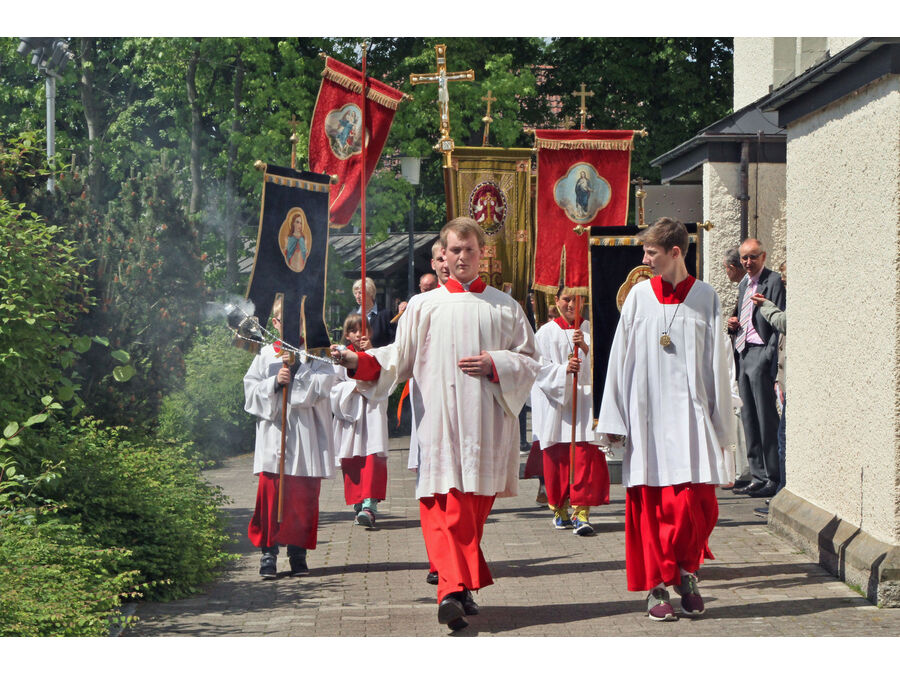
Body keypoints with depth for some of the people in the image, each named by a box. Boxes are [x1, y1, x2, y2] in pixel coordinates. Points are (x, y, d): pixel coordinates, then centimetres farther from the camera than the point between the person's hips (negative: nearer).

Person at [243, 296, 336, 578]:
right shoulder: (266, 354, 11)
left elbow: (323, 386, -6)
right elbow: (251, 388, 4)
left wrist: (297, 369, -13)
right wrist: (274, 382, -11)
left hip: (306, 435, 0)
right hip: (273, 434, 0)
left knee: (304, 497, 2)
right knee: (270, 493, -5)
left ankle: (298, 553, 11)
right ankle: (268, 551, 2)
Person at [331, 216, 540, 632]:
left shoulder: (505, 308, 12)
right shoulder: (423, 306, 12)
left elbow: (529, 363, 11)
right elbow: (398, 360, 11)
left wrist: (495, 364, -7)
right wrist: (358, 362, -4)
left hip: (487, 425, 1)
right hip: (439, 425, -1)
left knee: (475, 507, 3)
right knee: (444, 507, -14)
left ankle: (461, 586, 15)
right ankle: (453, 589, -23)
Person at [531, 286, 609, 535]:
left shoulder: (589, 329, 11)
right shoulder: (546, 332, 7)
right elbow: (540, 368, -2)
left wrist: (584, 346, -15)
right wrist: (564, 370, -18)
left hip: (584, 399, 0)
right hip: (556, 400, 0)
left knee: (584, 452, -11)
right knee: (556, 457, 1)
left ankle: (581, 511, -14)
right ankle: (559, 509, 17)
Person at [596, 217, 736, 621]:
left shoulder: (706, 299, 6)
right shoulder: (639, 296, 7)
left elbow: (717, 364, 7)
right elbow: (620, 358, 7)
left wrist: (721, 427, 4)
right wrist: (612, 421, 2)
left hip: (690, 418, 0)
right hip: (646, 417, 1)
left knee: (698, 505, -8)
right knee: (650, 505, -1)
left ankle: (685, 574, 15)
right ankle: (658, 587, 8)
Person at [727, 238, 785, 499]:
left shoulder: (774, 281, -7)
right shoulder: (743, 284, 20)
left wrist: (768, 357, -19)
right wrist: (733, 324, 7)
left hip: (760, 353, -9)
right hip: (743, 355, 9)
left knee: (766, 419, -7)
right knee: (749, 419, 10)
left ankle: (774, 479, -3)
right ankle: (759, 476, 15)